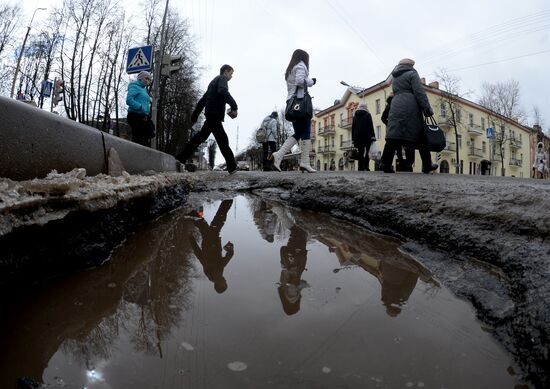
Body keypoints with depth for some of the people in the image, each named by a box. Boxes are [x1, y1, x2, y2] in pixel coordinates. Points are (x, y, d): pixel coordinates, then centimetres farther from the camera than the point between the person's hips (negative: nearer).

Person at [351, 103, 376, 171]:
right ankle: (366, 166, -14)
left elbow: (352, 128, 13)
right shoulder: (367, 115, 1)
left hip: (357, 137, 4)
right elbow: (371, 126, -6)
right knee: (367, 151, -1)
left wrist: (353, 138, 13)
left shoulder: (355, 116, 14)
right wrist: (373, 137, -6)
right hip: (366, 137, -4)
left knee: (360, 152, 6)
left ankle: (360, 167, 1)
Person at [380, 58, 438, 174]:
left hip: (396, 108, 5)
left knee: (394, 136, -6)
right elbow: (419, 93, -6)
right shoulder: (412, 74, 4)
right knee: (419, 136, 2)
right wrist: (427, 109, -7)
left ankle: (386, 164, -19)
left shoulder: (395, 78, 24)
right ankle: (427, 165, 9)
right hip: (410, 108, -5)